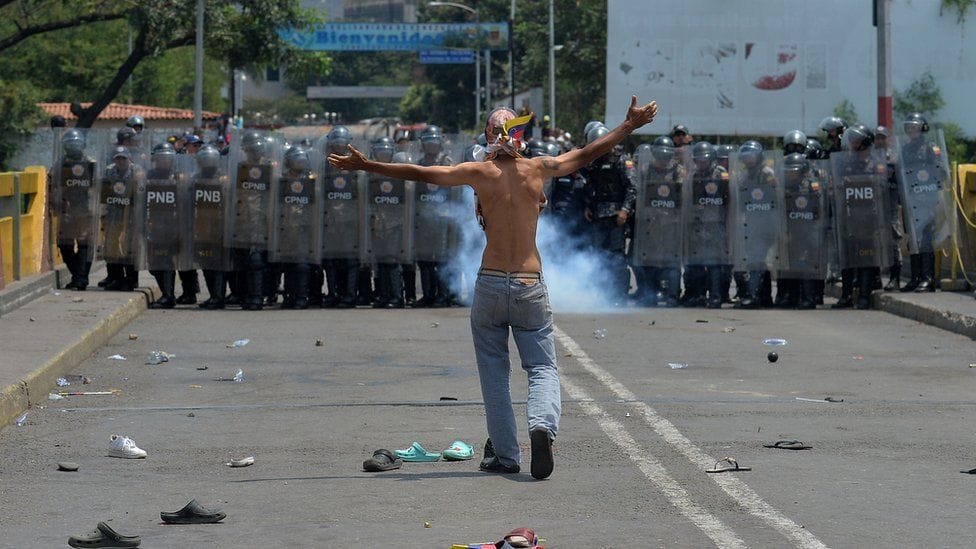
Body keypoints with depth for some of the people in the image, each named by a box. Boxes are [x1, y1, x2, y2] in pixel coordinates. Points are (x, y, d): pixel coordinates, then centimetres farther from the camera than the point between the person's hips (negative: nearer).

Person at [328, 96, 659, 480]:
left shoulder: (480, 172, -2)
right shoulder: (538, 169, 4)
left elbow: (420, 173, -3)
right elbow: (587, 155, 15)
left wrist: (365, 166, 3)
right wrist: (630, 126, 28)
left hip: (490, 284, -1)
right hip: (531, 286, 1)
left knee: (494, 373, 11)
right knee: (543, 368, 5)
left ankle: (504, 455, 12)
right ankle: (542, 424, -25)